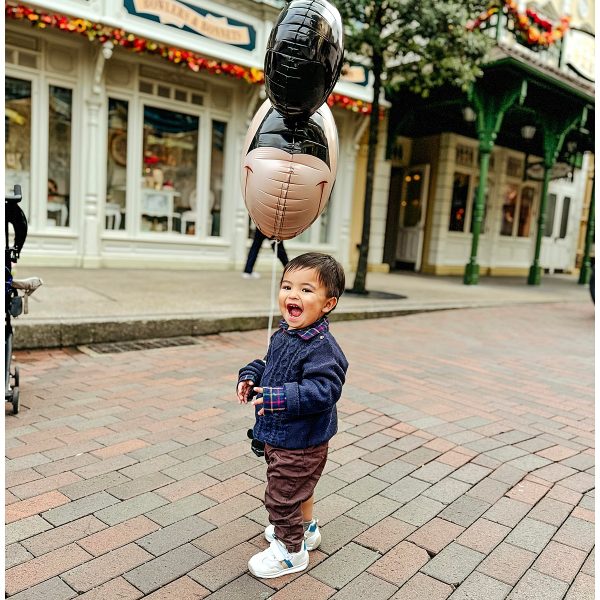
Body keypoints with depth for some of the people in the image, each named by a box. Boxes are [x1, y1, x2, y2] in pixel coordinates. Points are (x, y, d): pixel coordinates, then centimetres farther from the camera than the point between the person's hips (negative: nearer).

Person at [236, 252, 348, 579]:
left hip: (300, 442, -9)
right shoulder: (282, 335, 0)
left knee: (281, 496, 8)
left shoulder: (321, 347, -28)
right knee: (299, 487, 30)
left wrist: (281, 398, -42)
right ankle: (306, 529, 55)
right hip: (279, 435, 9)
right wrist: (251, 376, -1)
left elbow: (323, 389, -35)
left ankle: (290, 551, 33)